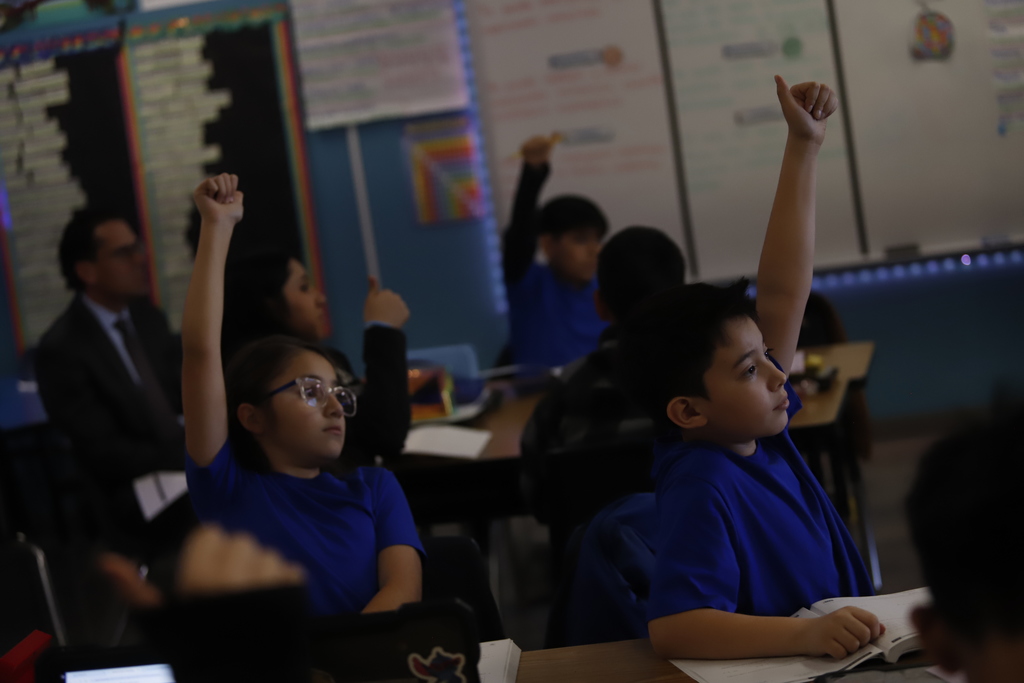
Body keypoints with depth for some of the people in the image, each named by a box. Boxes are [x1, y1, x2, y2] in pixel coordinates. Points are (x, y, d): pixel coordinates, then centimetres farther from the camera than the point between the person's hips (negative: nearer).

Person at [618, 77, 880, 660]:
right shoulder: (703, 488, -20)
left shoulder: (758, 435, 3)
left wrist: (805, 147, 9)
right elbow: (670, 629, -31)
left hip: (842, 650, 7)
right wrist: (807, 634, -40)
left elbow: (784, 291, 9)